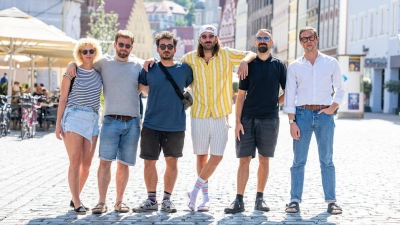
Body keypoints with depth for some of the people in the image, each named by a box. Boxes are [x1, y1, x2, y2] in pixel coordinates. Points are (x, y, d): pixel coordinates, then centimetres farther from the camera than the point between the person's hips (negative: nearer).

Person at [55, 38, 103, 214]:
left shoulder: (100, 72, 10)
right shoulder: (72, 73, 0)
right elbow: (63, 99, 1)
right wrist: (58, 123, -4)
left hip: (93, 120, 5)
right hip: (74, 118, -4)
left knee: (87, 163, 5)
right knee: (75, 162, -9)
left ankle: (75, 198, 18)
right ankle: (77, 203, -8)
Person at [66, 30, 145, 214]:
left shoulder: (137, 65, 10)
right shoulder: (103, 62, 6)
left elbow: (144, 88, 15)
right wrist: (72, 63, 1)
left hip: (133, 121, 2)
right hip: (111, 120, -1)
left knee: (124, 164, 7)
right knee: (105, 161, -7)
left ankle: (119, 201, 14)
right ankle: (101, 201, -2)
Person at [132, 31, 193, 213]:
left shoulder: (184, 69, 1)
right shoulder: (149, 69, 2)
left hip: (176, 125, 0)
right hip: (151, 125, 0)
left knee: (172, 162, 6)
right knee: (149, 162, 4)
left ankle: (167, 199, 16)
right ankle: (151, 200, 14)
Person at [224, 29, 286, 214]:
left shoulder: (279, 66, 5)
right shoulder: (248, 65, 5)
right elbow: (241, 95, 3)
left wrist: (274, 102, 1)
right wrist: (237, 121, -3)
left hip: (269, 120, 0)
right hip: (248, 119, 0)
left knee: (264, 160, 6)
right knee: (244, 159, -2)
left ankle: (260, 198, 15)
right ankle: (239, 200, -1)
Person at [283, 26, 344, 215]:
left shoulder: (331, 63, 7)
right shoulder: (294, 67, 5)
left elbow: (340, 89, 13)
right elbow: (290, 96, 2)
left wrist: (333, 108, -2)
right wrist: (292, 122, -5)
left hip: (324, 115, 0)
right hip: (302, 114, 0)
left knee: (327, 160, 3)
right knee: (299, 161, 1)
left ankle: (331, 201, 6)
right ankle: (295, 200, 4)